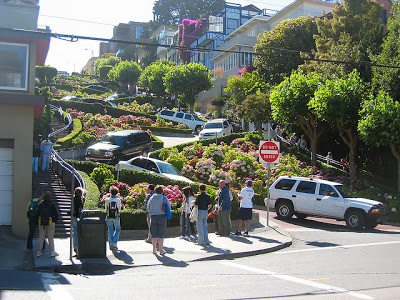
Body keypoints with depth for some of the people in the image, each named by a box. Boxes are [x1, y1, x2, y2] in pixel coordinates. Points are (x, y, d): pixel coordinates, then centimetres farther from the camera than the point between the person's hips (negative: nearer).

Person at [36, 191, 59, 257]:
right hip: (50, 223, -2)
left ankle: (39, 252, 13)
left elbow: (37, 214, 4)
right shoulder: (52, 205, -7)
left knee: (41, 238, 10)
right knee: (51, 238, 4)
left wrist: (39, 221, 15)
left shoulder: (40, 205, 0)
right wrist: (55, 221, 9)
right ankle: (52, 252, 4)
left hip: (41, 224, 2)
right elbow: (56, 214, -5)